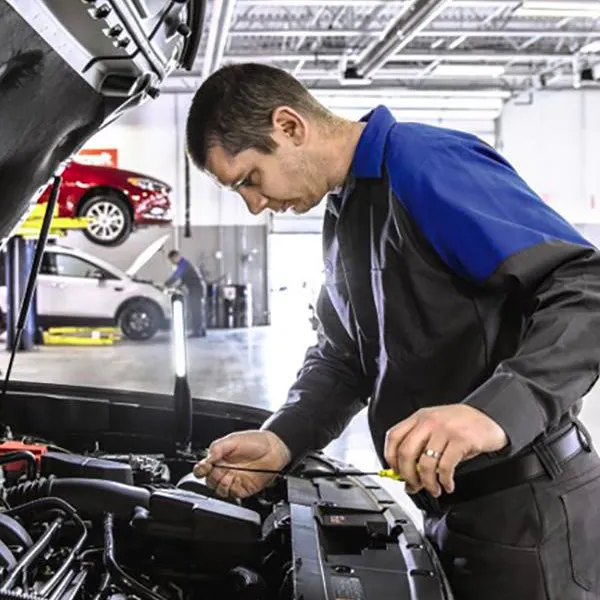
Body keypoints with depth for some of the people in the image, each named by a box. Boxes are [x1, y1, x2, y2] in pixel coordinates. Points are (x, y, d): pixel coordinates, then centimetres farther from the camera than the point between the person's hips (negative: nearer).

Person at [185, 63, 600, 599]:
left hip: (522, 509, -9)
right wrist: (280, 442, 0)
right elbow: (342, 359, 17)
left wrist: (498, 411, -37)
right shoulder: (344, 214, 13)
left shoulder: (428, 164, -17)